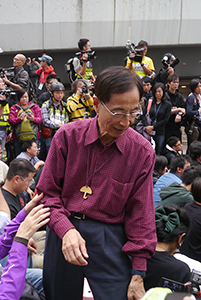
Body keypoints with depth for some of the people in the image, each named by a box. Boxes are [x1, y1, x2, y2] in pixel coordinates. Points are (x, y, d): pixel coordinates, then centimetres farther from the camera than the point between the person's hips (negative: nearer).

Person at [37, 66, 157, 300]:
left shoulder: (142, 152, -6)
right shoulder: (67, 136, -6)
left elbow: (139, 213, -2)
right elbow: (47, 192, -1)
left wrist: (138, 273, -4)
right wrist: (66, 229, -19)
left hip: (110, 240, -1)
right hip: (64, 233, 1)